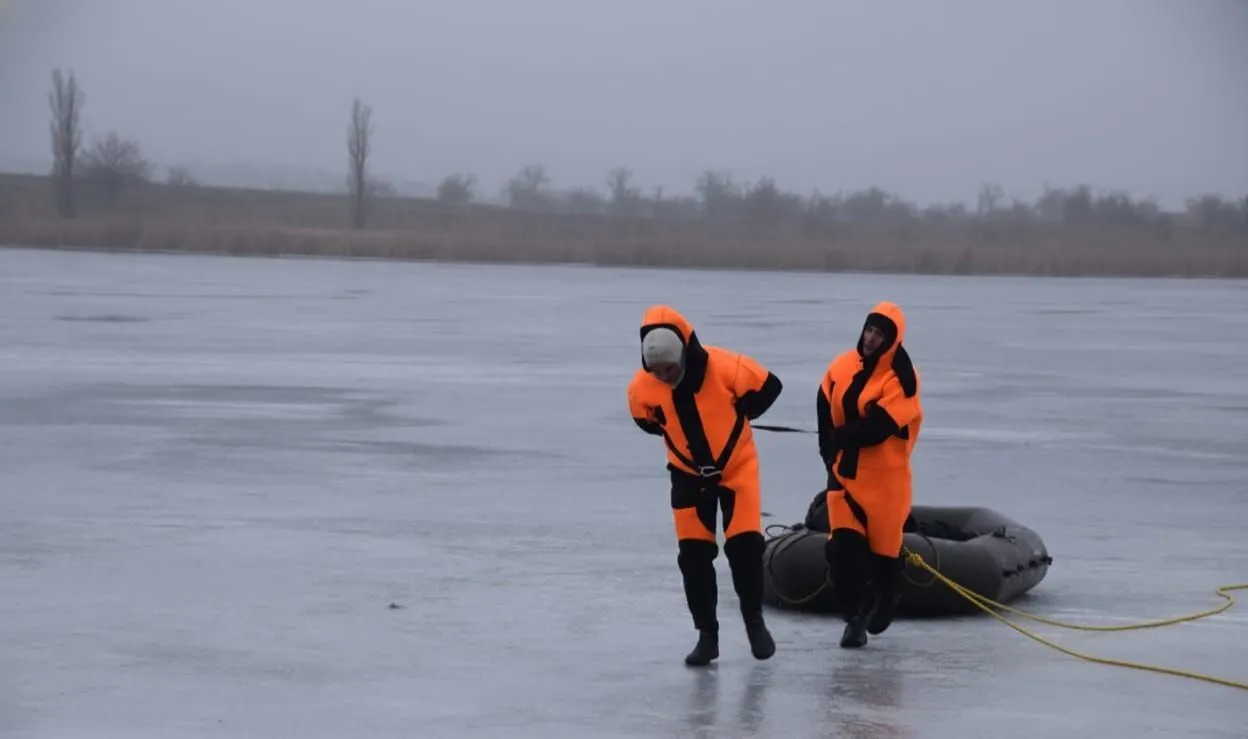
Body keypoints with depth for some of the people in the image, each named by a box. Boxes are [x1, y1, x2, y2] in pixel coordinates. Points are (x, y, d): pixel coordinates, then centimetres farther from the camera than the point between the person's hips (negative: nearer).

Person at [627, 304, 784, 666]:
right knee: (693, 554, -1)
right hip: (689, 474, 2)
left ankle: (754, 620, 11)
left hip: (736, 464, -2)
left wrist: (734, 418, -5)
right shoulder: (642, 387, -19)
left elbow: (769, 386, -12)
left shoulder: (724, 367, -28)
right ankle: (707, 634, 10)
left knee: (745, 544, -8)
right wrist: (680, 434, -2)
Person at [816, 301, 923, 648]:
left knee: (883, 543, 6)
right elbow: (826, 407, 12)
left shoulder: (900, 378, -15)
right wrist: (830, 450, 3)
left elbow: (879, 426, -22)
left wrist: (840, 438, -14)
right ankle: (854, 615, 5)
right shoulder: (842, 366, 3)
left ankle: (883, 604, 33)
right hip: (844, 470, 4)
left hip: (885, 475, -4)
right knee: (843, 543, -5)